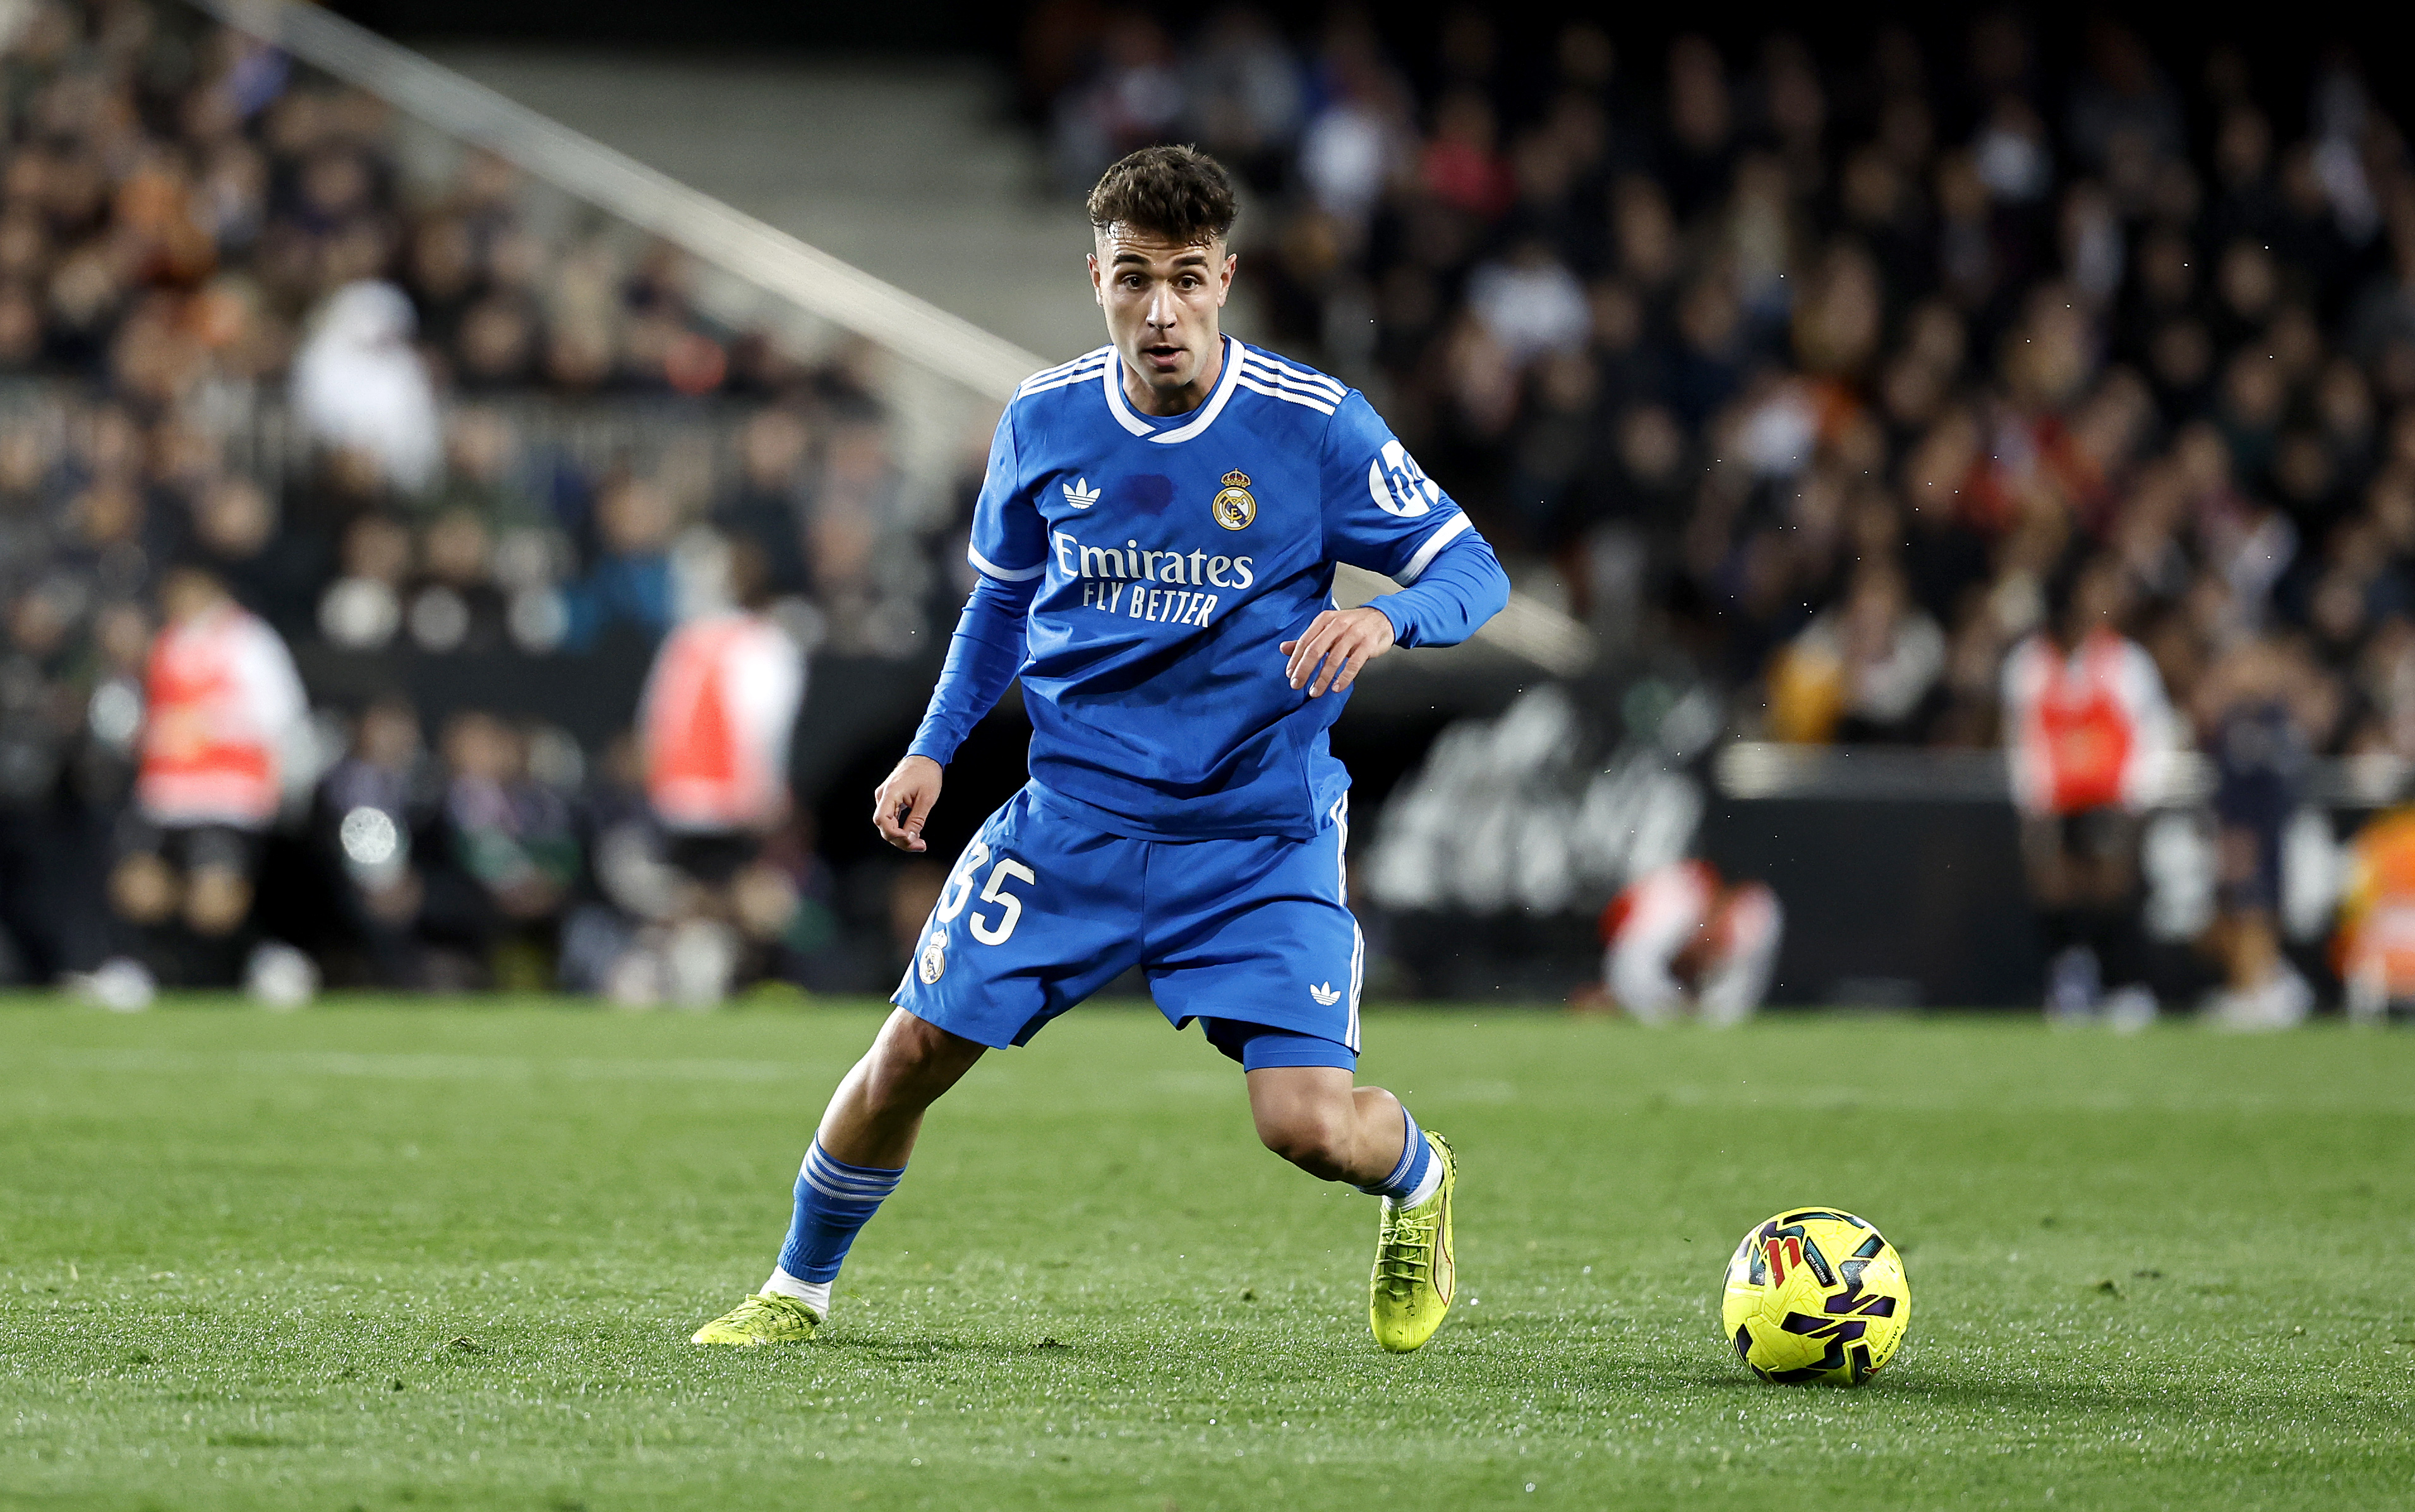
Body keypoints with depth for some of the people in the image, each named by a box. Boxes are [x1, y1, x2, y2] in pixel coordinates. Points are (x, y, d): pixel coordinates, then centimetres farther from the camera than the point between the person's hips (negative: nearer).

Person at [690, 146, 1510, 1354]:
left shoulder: (1314, 424, -12)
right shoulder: (1042, 421, -1)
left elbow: (1472, 571, -8)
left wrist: (1385, 619, -29)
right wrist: (933, 749, 9)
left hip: (1262, 833, -3)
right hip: (1076, 812, 3)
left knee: (1309, 1124, -14)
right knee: (913, 1053, -2)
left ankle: (1416, 1178, 23)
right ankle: (798, 1289, 22)